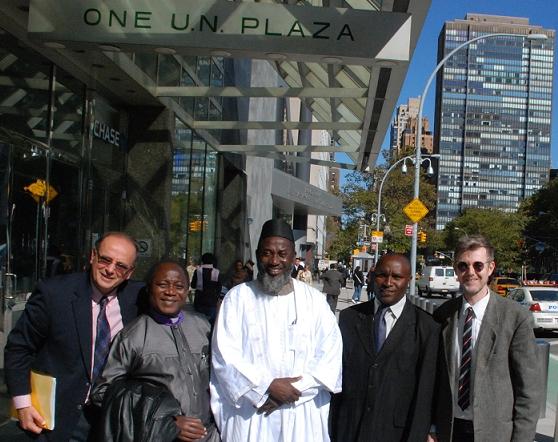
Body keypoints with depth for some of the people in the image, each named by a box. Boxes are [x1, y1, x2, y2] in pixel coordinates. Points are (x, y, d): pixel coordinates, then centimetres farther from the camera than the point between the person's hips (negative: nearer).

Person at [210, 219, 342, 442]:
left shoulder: (314, 300, 3)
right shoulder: (237, 297, 0)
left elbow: (330, 354, -3)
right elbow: (225, 355, -6)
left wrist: (293, 391, -13)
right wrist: (268, 386, -15)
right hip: (249, 417, -1)